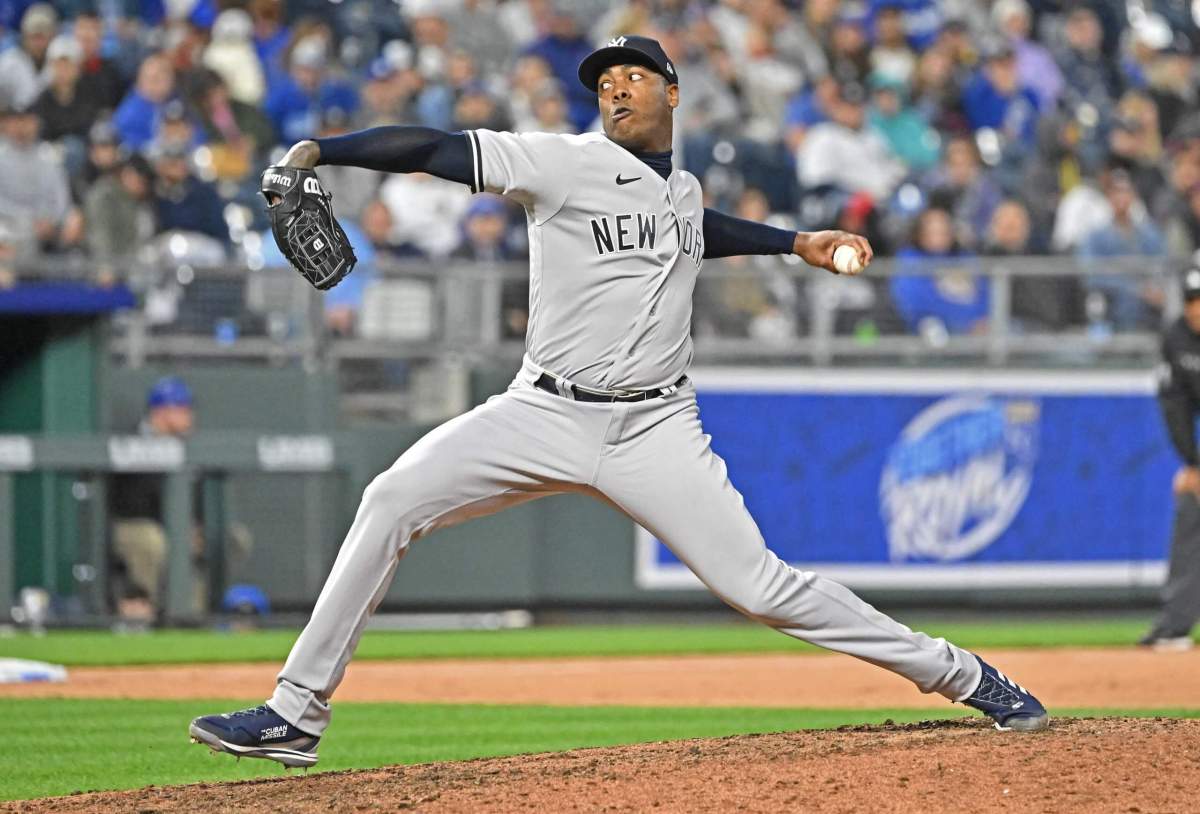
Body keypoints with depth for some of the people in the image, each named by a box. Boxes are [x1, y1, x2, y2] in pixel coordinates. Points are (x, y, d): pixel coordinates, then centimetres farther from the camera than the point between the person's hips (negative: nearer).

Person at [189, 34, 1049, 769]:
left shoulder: (683, 189, 13)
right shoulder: (566, 163, -4)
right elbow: (437, 148, -15)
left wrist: (795, 242, 34)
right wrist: (317, 152, -26)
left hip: (656, 430, 2)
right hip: (547, 414, -2)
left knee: (760, 585, -8)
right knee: (393, 501, -19)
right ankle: (295, 714, -13)